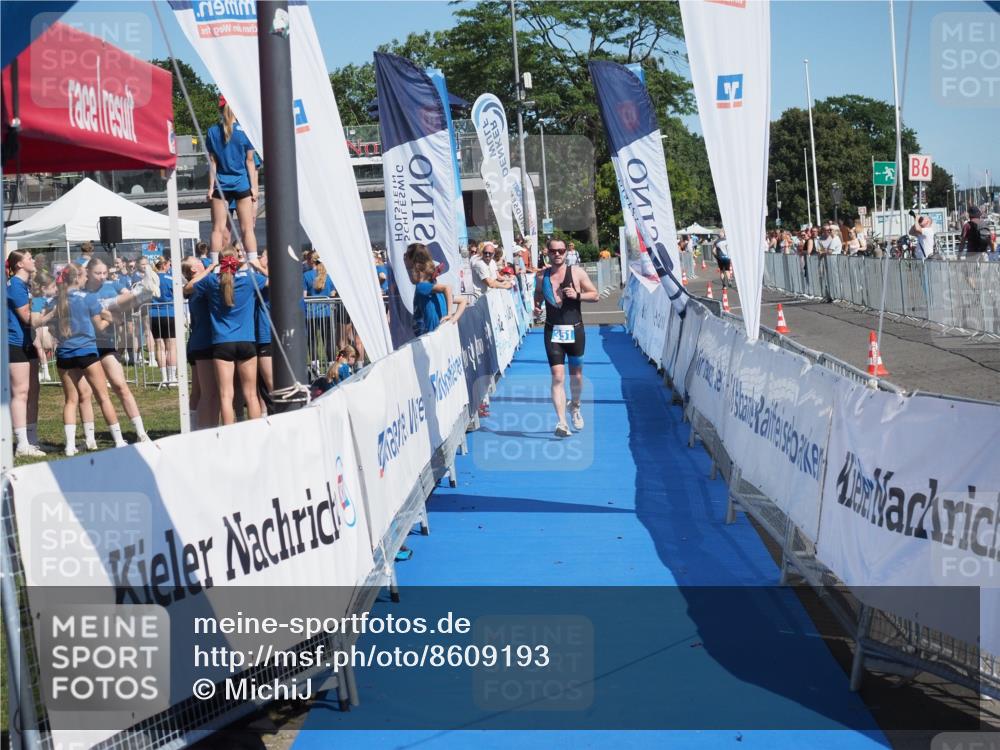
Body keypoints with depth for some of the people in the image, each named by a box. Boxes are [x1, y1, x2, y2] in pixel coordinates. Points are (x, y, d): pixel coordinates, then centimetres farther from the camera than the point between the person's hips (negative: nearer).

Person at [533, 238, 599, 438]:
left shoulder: (577, 273, -3)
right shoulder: (541, 276, 3)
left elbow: (595, 295, 0)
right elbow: (538, 295, 19)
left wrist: (577, 295, -17)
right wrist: (536, 308, -3)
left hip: (574, 330, 0)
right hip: (553, 331, 0)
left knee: (576, 374, 14)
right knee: (557, 376, -12)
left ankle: (575, 408, 42)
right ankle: (561, 422, -17)